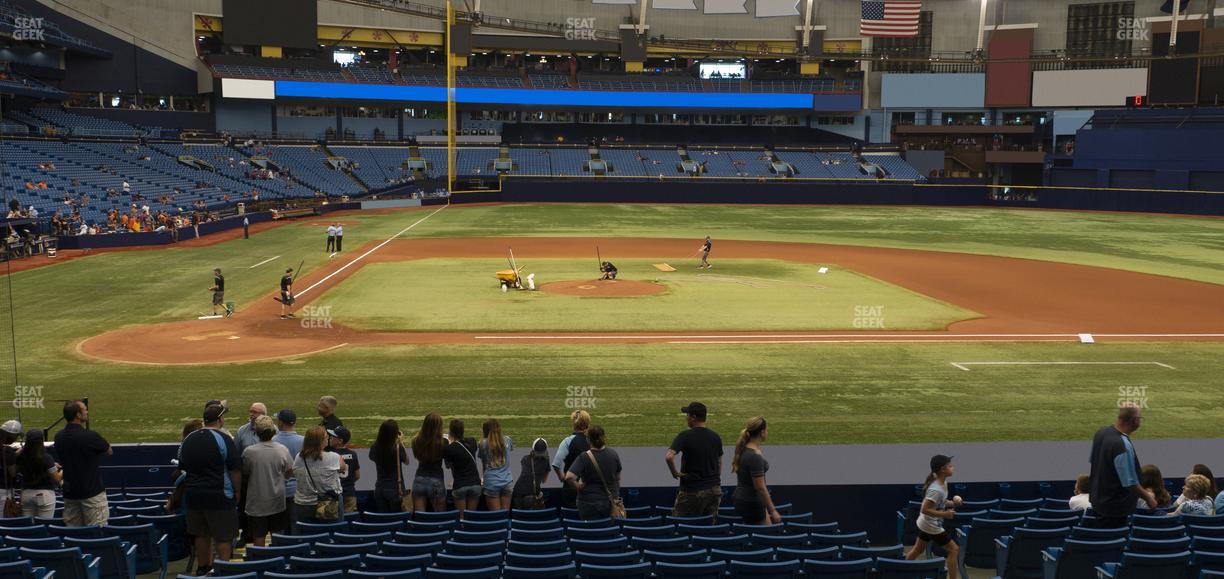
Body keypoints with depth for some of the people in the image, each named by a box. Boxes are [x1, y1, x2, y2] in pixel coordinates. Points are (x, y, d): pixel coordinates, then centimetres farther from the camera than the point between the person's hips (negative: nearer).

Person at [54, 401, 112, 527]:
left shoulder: (59, 437, 2)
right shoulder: (90, 436, -18)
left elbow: (61, 461, 16)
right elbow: (110, 452, 0)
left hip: (69, 493, 7)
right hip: (92, 492, -7)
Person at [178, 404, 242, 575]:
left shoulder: (188, 440, 7)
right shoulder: (223, 439, -13)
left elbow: (183, 467, 17)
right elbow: (235, 470, -14)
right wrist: (237, 492, -3)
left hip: (193, 495, 6)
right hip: (220, 495, -6)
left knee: (201, 535, 17)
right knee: (223, 536, 1)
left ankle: (202, 568, 26)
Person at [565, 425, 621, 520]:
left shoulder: (584, 457, -18)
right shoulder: (614, 454, -4)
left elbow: (569, 476, -29)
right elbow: (618, 479, 8)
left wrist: (578, 485, -11)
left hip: (590, 503, -4)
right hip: (611, 502, 4)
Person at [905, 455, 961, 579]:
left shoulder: (943, 483, 1)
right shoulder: (936, 489, -29)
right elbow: (925, 509, -29)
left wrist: (953, 503, -1)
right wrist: (944, 514, -30)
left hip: (925, 523, 10)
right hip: (932, 526, -9)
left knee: (918, 550, 20)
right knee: (953, 549, 0)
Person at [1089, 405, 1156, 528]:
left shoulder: (1101, 432, -4)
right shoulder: (1123, 446, -30)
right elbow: (1130, 484, -25)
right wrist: (1148, 497, -8)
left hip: (1097, 498, 8)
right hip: (1115, 507, -8)